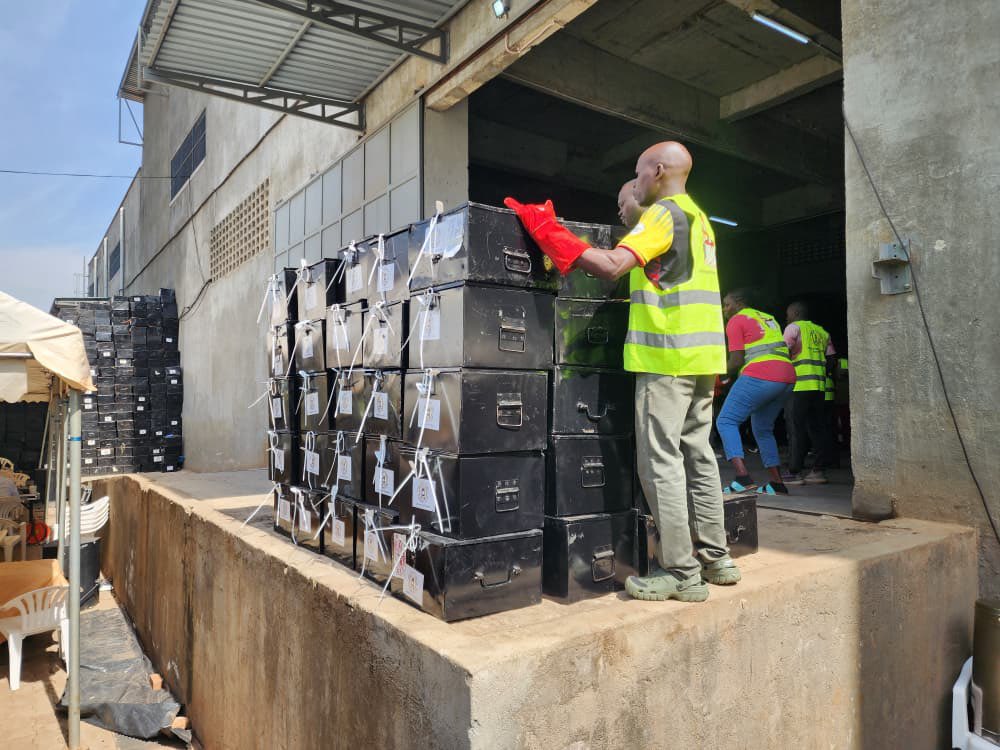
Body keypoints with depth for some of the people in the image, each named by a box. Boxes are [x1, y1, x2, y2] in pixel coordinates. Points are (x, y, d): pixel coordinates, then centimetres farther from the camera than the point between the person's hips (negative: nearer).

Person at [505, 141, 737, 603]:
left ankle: (681, 572, 0)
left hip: (668, 355, -10)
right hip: (702, 353, 10)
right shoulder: (698, 218, 22)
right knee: (697, 455, 13)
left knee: (660, 461, -6)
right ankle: (715, 558, 21)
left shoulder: (663, 214, -8)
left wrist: (548, 233, -18)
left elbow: (612, 266, -21)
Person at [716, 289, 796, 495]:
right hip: (786, 378, 8)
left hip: (759, 377, -8)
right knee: (763, 430, 20)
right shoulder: (768, 318, 27)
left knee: (726, 421, -3)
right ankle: (777, 484, 16)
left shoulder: (736, 321, 2)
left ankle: (743, 478, -17)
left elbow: (736, 361, -8)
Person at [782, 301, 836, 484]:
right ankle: (819, 470, 11)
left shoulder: (794, 327, 0)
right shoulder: (821, 331, 20)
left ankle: (794, 472, -3)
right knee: (817, 428, 10)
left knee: (796, 429, -4)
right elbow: (832, 357, 18)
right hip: (819, 385, 7)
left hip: (799, 385, -7)